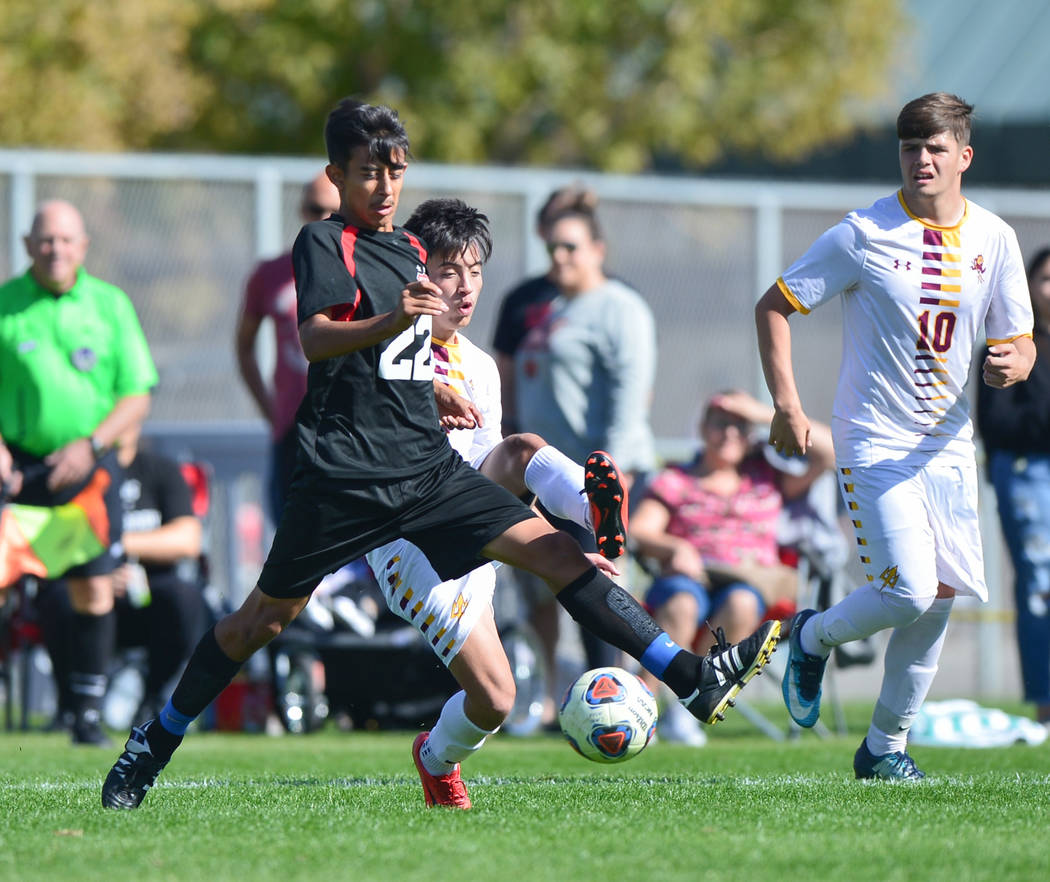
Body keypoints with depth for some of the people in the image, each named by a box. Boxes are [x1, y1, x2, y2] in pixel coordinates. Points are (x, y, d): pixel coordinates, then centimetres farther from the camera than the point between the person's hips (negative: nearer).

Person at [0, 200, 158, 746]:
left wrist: (91, 444, -9)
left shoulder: (111, 305, 5)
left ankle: (88, 712, 10)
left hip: (87, 467, 1)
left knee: (93, 591, 0)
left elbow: (137, 395, 5)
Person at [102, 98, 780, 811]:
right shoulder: (325, 242, -5)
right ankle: (152, 748, 16)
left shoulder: (411, 249, 18)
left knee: (554, 550, -7)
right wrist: (390, 321, -41)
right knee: (266, 617, 1)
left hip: (430, 468, 6)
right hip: (345, 475, -6)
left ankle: (692, 678, -12)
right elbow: (315, 339, -24)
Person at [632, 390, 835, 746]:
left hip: (750, 583, 1)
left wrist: (769, 415, 14)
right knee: (682, 606, -39)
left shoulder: (766, 477, 25)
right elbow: (639, 533, 7)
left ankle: (685, 708, -34)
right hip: (687, 577, -1)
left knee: (741, 604, -38)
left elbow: (828, 451, 16)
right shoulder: (673, 481, 21)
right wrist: (676, 547, -14)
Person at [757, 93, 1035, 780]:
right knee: (910, 591, -16)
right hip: (875, 444, -5)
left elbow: (1020, 341, 9)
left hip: (949, 444, 5)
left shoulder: (994, 239, 3)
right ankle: (814, 638, 15)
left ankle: (886, 745, 18)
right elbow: (774, 307, -3)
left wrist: (1011, 364, -16)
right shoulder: (864, 235, -9)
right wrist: (786, 404, -11)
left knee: (940, 597, 2)